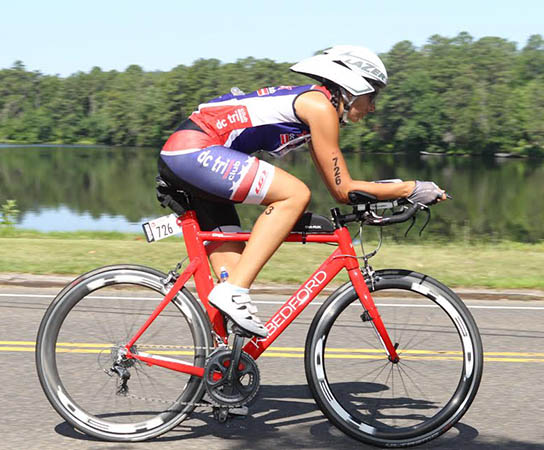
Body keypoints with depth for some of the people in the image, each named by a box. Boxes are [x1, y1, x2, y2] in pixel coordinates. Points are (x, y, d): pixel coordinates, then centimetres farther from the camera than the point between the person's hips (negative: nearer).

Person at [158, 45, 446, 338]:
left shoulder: (307, 103, 20)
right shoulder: (320, 105, -9)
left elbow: (337, 186, 23)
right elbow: (343, 190, -9)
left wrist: (397, 191, 18)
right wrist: (411, 189, -3)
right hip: (194, 151, -10)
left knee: (233, 266, 6)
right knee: (295, 194, -18)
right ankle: (233, 292, -20)